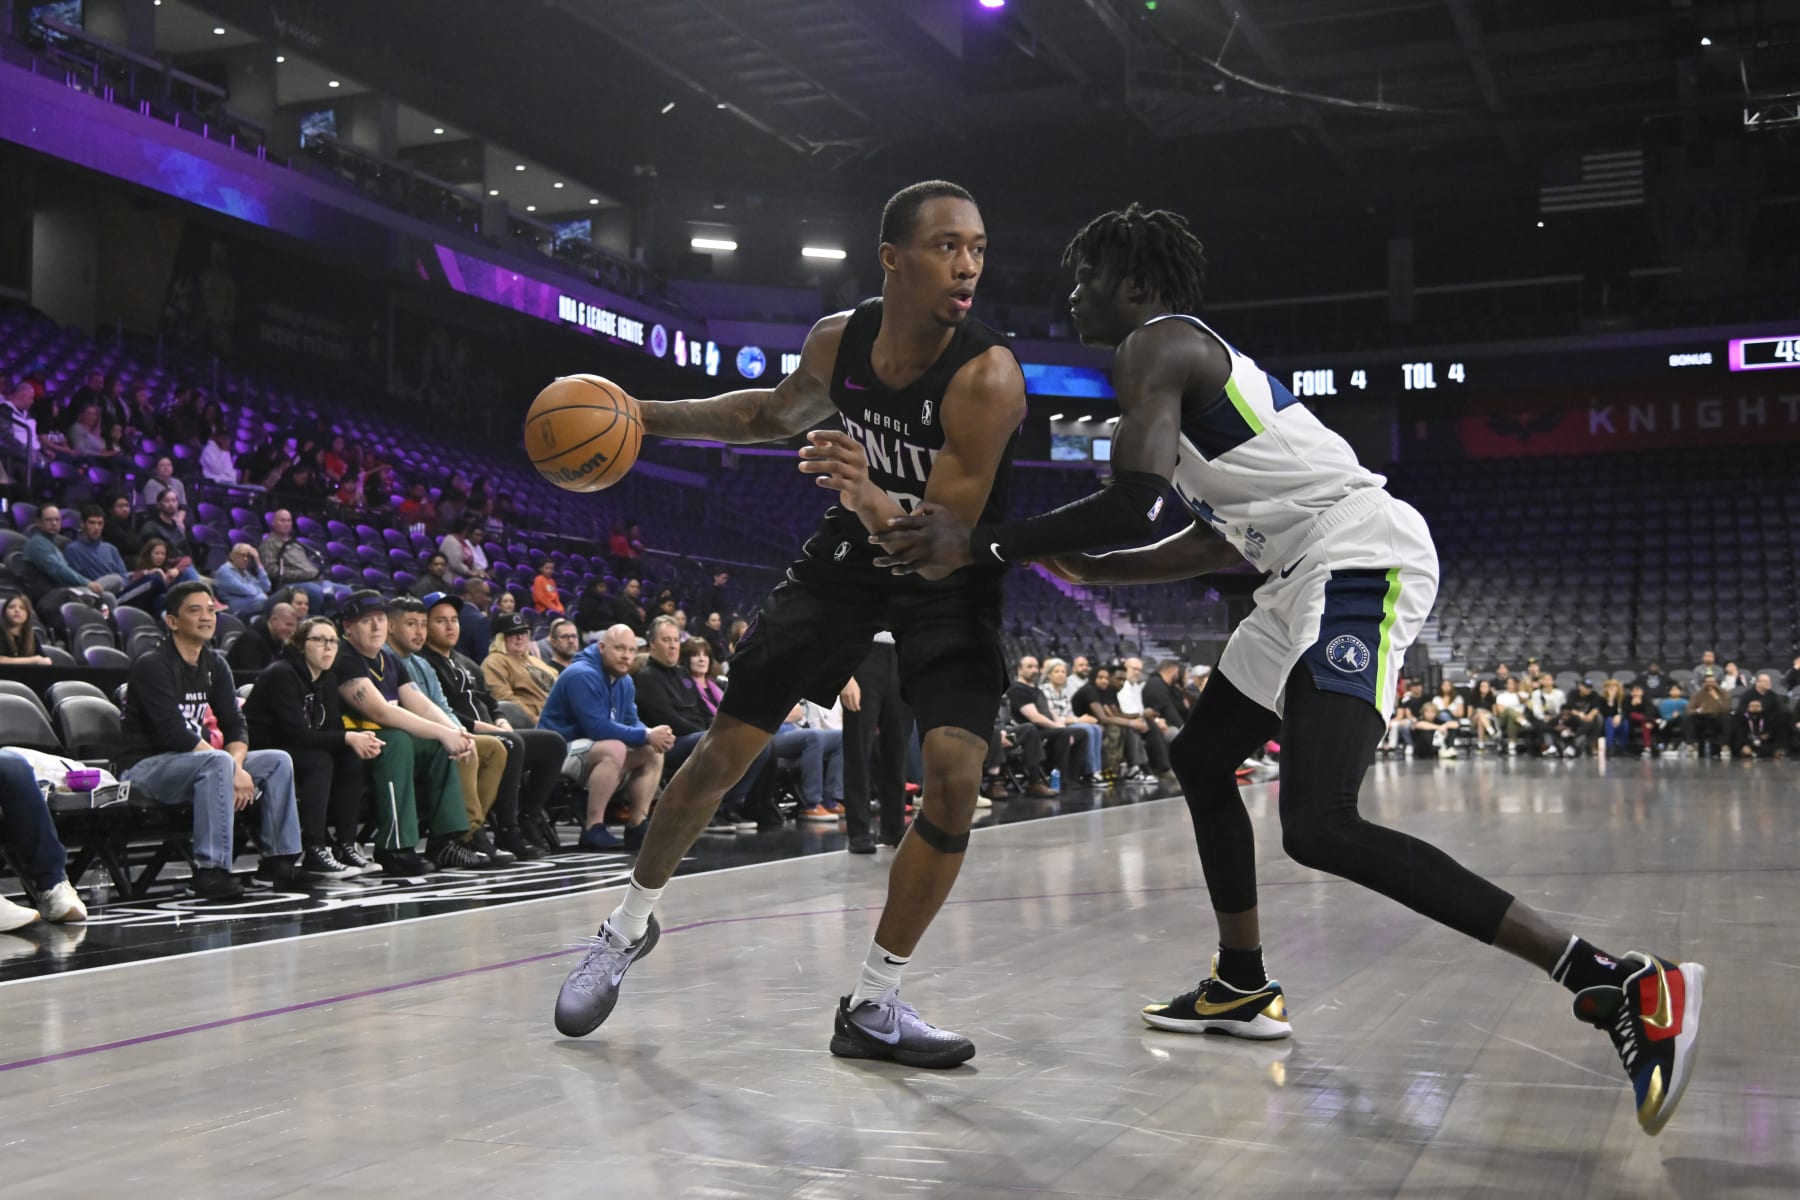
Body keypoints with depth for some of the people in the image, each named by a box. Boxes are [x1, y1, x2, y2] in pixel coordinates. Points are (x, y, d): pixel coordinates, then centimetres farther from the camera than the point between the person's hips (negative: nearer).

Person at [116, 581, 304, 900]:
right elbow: (173, 733, -24)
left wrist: (236, 765, -18)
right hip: (145, 768, -8)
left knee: (278, 761, -4)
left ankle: (278, 859, -3)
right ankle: (210, 871, -37)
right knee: (217, 762, -36)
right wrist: (232, 769, -26)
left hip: (194, 762, 8)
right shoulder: (152, 665, -14)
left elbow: (235, 726, 4)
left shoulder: (214, 665, 10)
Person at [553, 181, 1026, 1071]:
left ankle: (872, 1006, -4)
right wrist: (646, 417, 6)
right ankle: (629, 926, 26)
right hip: (847, 557, 3)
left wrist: (875, 504, -51)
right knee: (725, 748, 2)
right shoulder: (837, 340, -13)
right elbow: (778, 412, 11)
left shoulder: (987, 378, -28)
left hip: (948, 580, -3)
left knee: (955, 777, -20)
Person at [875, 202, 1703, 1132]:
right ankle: (1243, 989, 32)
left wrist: (980, 544, -13)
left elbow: (1132, 505, -20)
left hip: (1362, 555, -11)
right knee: (1201, 756, 21)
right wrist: (1092, 568, 28)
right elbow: (1219, 543, 28)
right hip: (1320, 570, 11)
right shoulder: (1192, 359, 26)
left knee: (1321, 826, -23)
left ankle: (1623, 986, -23)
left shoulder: (1155, 345, -6)